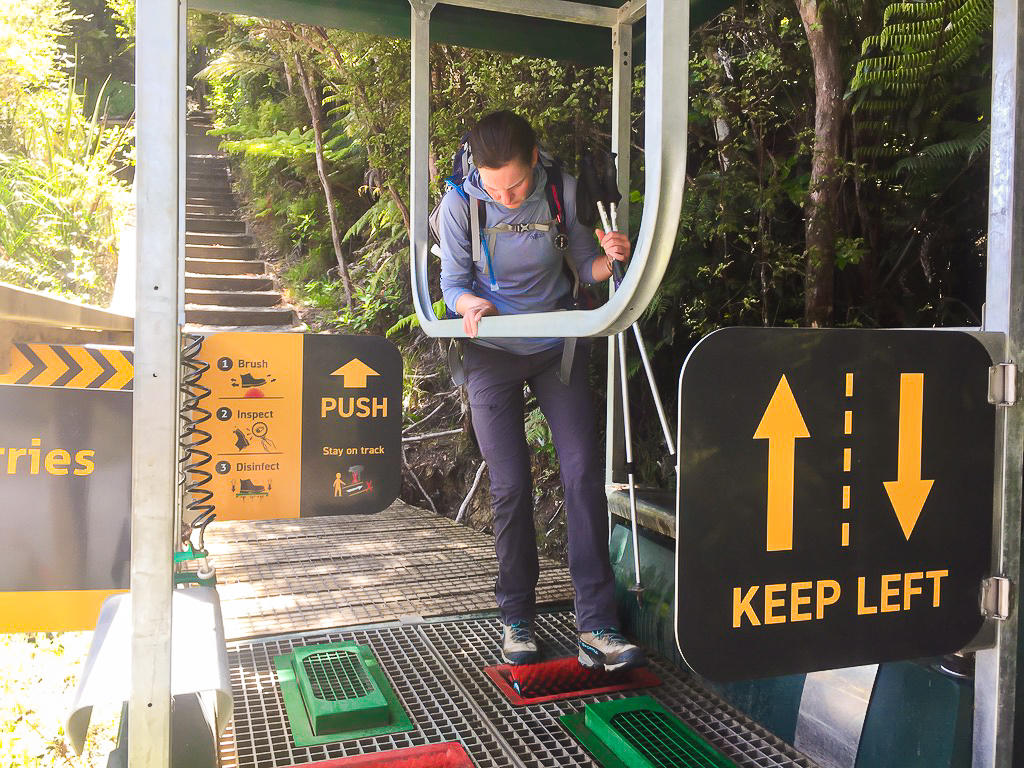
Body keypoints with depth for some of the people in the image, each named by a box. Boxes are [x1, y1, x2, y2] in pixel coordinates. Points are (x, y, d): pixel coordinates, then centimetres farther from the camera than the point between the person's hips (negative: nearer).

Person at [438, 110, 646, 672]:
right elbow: (452, 283, -5)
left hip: (558, 348, 1)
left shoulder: (564, 192, -9)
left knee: (584, 472, -9)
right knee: (510, 487, 0)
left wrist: (611, 258, -23)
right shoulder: (460, 203, -12)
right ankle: (516, 620, 17)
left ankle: (597, 626, -3)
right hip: (492, 355, -1)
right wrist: (470, 304, -27)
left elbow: (585, 268, 0)